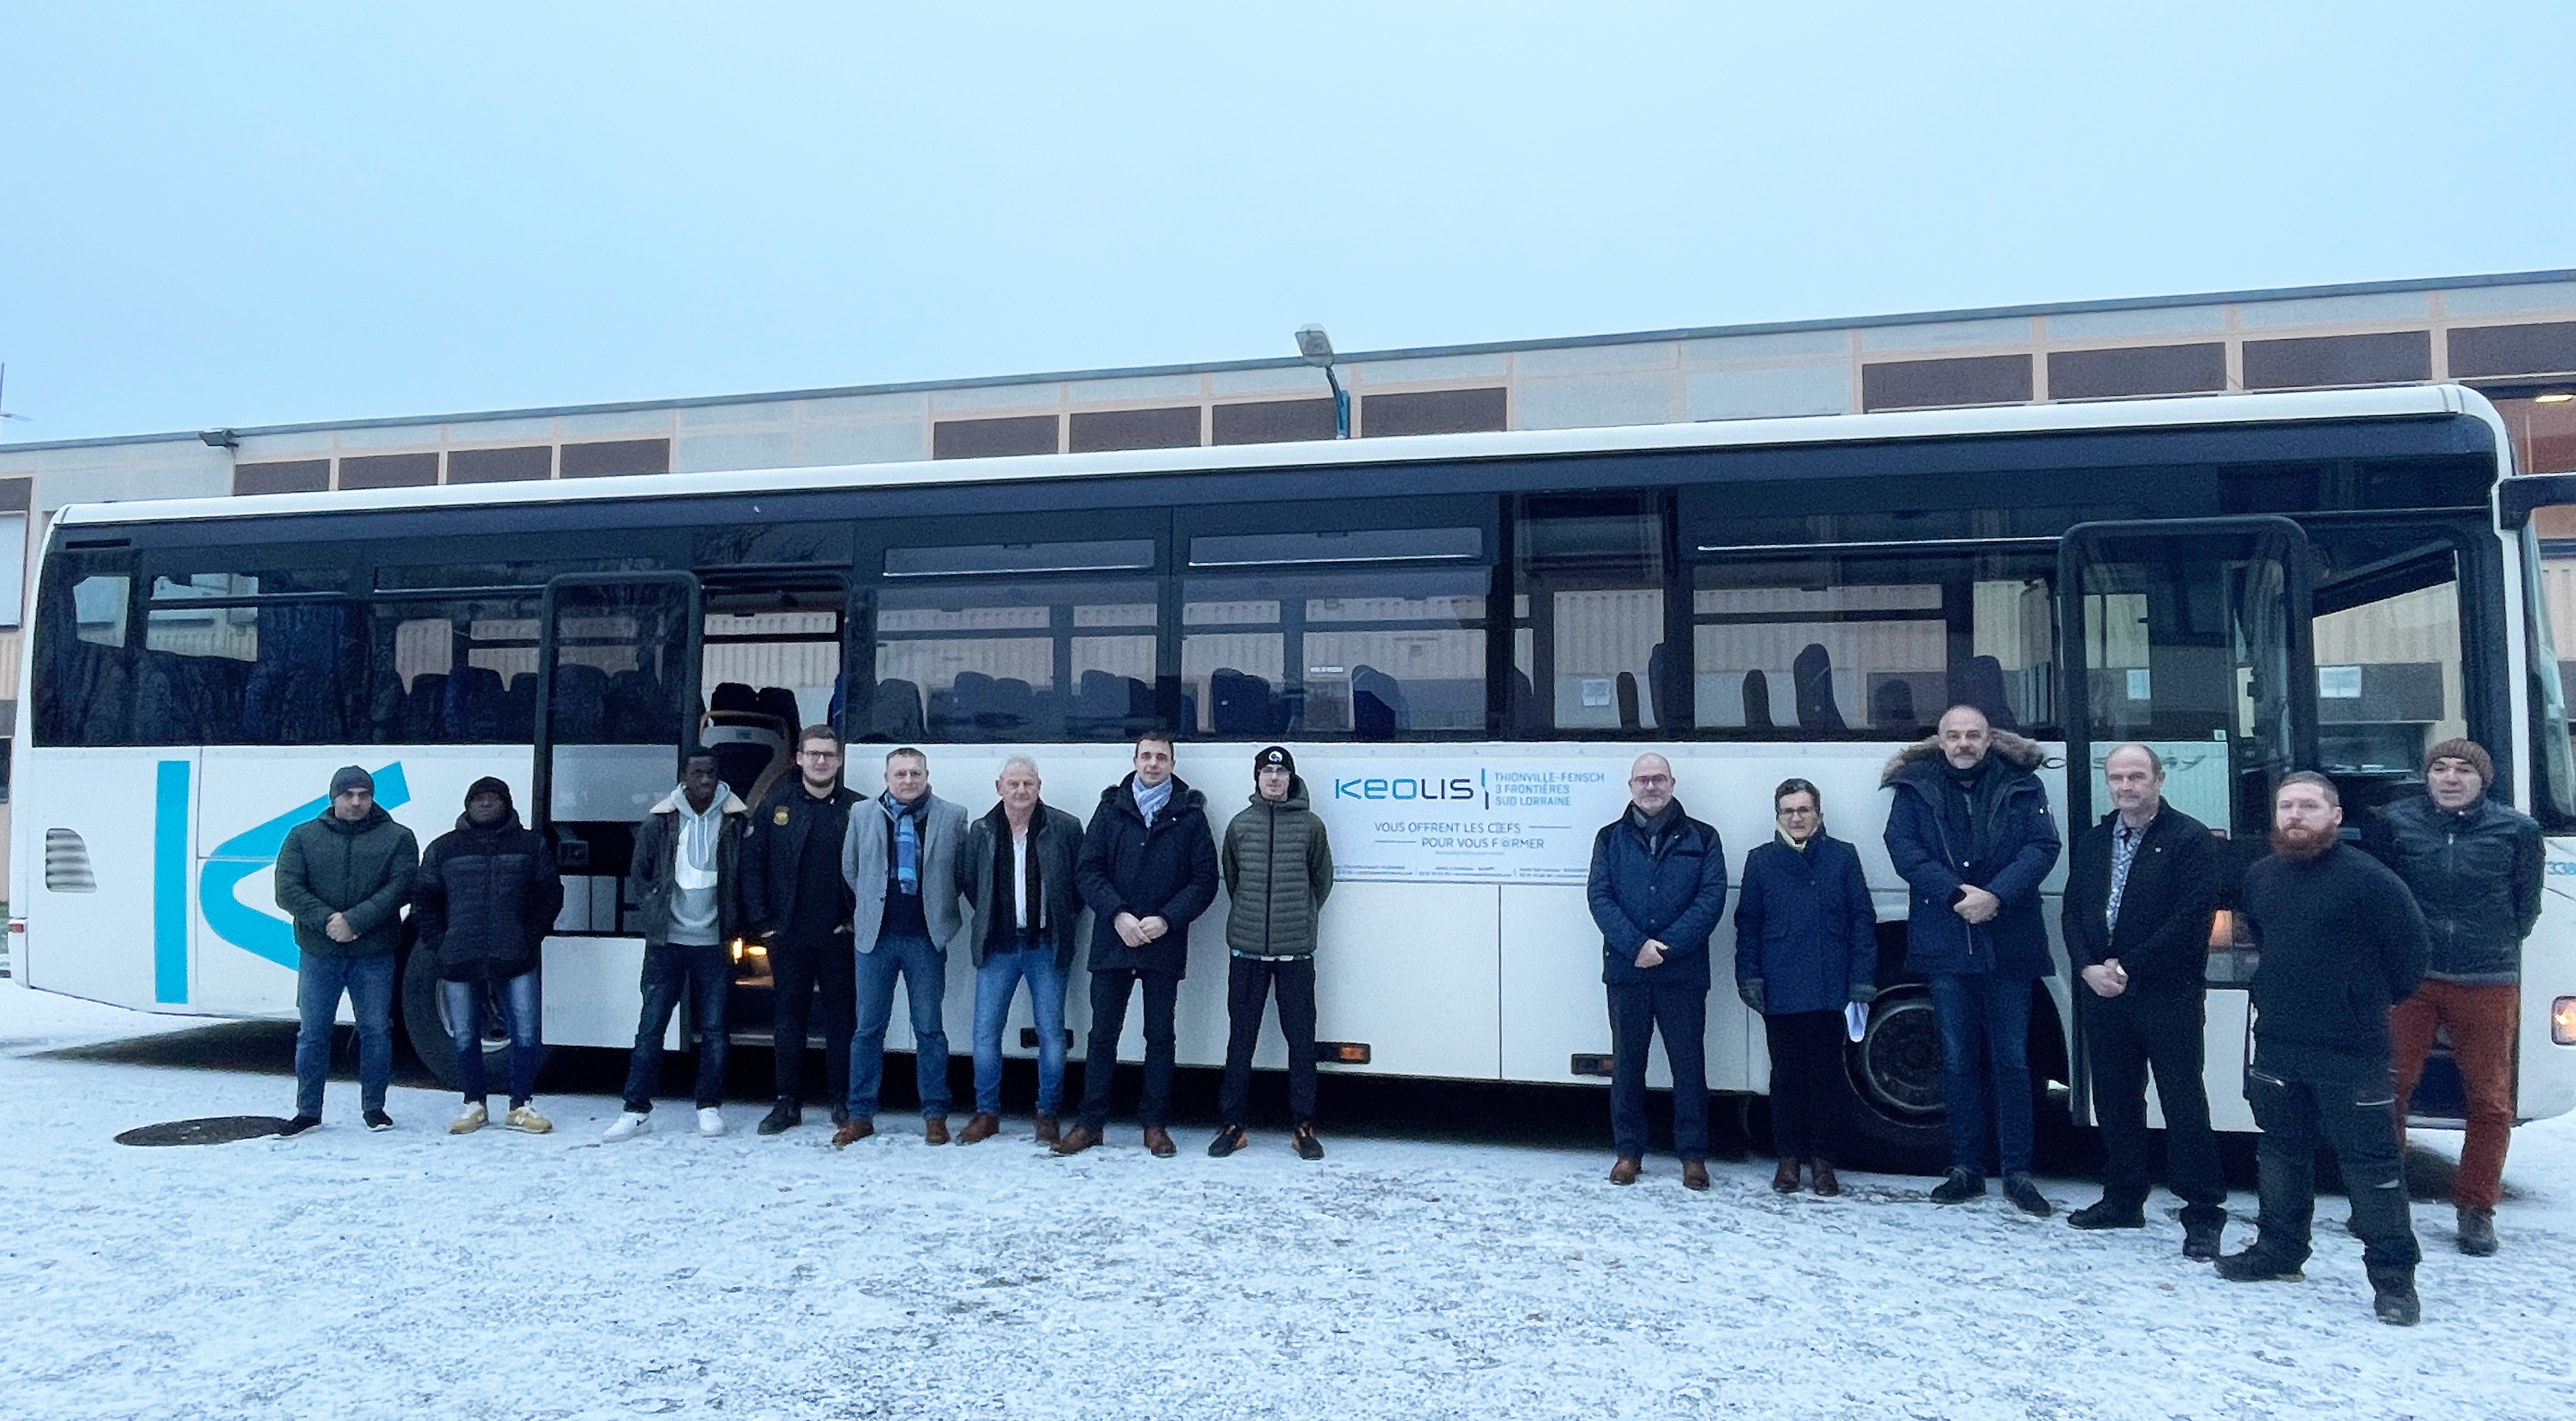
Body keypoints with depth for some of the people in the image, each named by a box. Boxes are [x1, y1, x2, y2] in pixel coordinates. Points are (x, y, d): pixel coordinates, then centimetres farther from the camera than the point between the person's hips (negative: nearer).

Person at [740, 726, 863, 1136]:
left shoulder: (857, 809, 1)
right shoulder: (775, 805, 4)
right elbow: (752, 864, 3)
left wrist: (857, 919, -5)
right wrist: (761, 921, -3)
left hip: (839, 934, -1)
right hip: (787, 934, 1)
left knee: (842, 1017, 5)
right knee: (787, 1016, 8)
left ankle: (843, 1102, 15)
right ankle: (788, 1103, 17)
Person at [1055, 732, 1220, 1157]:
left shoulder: (1190, 814, 3)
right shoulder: (1112, 808, 6)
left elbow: (1205, 880, -1)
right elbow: (1088, 870, 1)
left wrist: (1166, 920, -13)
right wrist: (1118, 915, -13)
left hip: (1165, 944, -1)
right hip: (1112, 942, 1)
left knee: (1160, 1037, 7)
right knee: (1102, 1034, 7)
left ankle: (1155, 1125, 17)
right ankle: (1091, 1123, 16)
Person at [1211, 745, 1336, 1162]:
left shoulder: (1310, 825, 2)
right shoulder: (1240, 824, 6)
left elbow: (1323, 879, 12)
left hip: (1296, 951, -1)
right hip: (1246, 948, 1)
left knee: (1301, 1038, 3)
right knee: (1241, 1037, 7)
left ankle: (1303, 1126, 13)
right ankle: (1233, 1123, 16)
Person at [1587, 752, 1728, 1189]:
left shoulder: (1702, 838, 6)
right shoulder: (1610, 839, 9)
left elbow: (1712, 898, -3)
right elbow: (1599, 897, -1)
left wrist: (1665, 946, -13)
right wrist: (1636, 946, -15)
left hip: (1683, 972, -1)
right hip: (1625, 970, 1)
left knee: (1689, 1063, 2)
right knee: (1627, 1062, 8)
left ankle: (1693, 1156, 12)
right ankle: (1628, 1152, 18)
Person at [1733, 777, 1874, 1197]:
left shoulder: (1843, 857, 5)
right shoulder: (1761, 860, 8)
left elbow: (1863, 921, 3)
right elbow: (1747, 923, 8)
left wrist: (1862, 979, -4)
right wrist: (1749, 976, 0)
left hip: (1829, 989, 0)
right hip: (1780, 989, 1)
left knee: (1827, 1075, 5)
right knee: (1786, 1075, 6)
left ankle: (1823, 1161, 16)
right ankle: (1789, 1158, 17)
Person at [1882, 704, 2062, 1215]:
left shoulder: (2022, 786, 3)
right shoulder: (1915, 789, 4)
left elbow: (2042, 847, -6)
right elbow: (1903, 848, -6)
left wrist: (1995, 895, -20)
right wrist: (1955, 894, -18)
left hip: (2009, 945, -1)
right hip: (1945, 945, 1)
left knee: (2012, 1060, 4)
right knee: (1958, 1062, 9)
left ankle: (2017, 1172, 14)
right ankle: (1966, 1169, 19)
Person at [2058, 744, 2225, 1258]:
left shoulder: (2191, 840, -5)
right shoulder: (2091, 843, 14)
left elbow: (2192, 917, -13)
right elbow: (2071, 912, 11)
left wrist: (2129, 968, -14)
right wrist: (2089, 968, -5)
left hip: (2168, 995, -6)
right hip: (2101, 992, 6)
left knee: (2184, 1104, -2)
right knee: (2114, 1099, 12)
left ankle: (2203, 1215, 7)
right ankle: (2123, 1198, 24)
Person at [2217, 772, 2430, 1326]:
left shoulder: (2366, 878, -14)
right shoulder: (2260, 877, 6)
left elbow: (2411, 946, -6)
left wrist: (2374, 1000, 5)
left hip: (2352, 1052, -6)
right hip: (2277, 1047, 6)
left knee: (2371, 1164, -1)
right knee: (2280, 1153, 17)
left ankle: (2393, 1277, 10)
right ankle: (2279, 1249, 30)